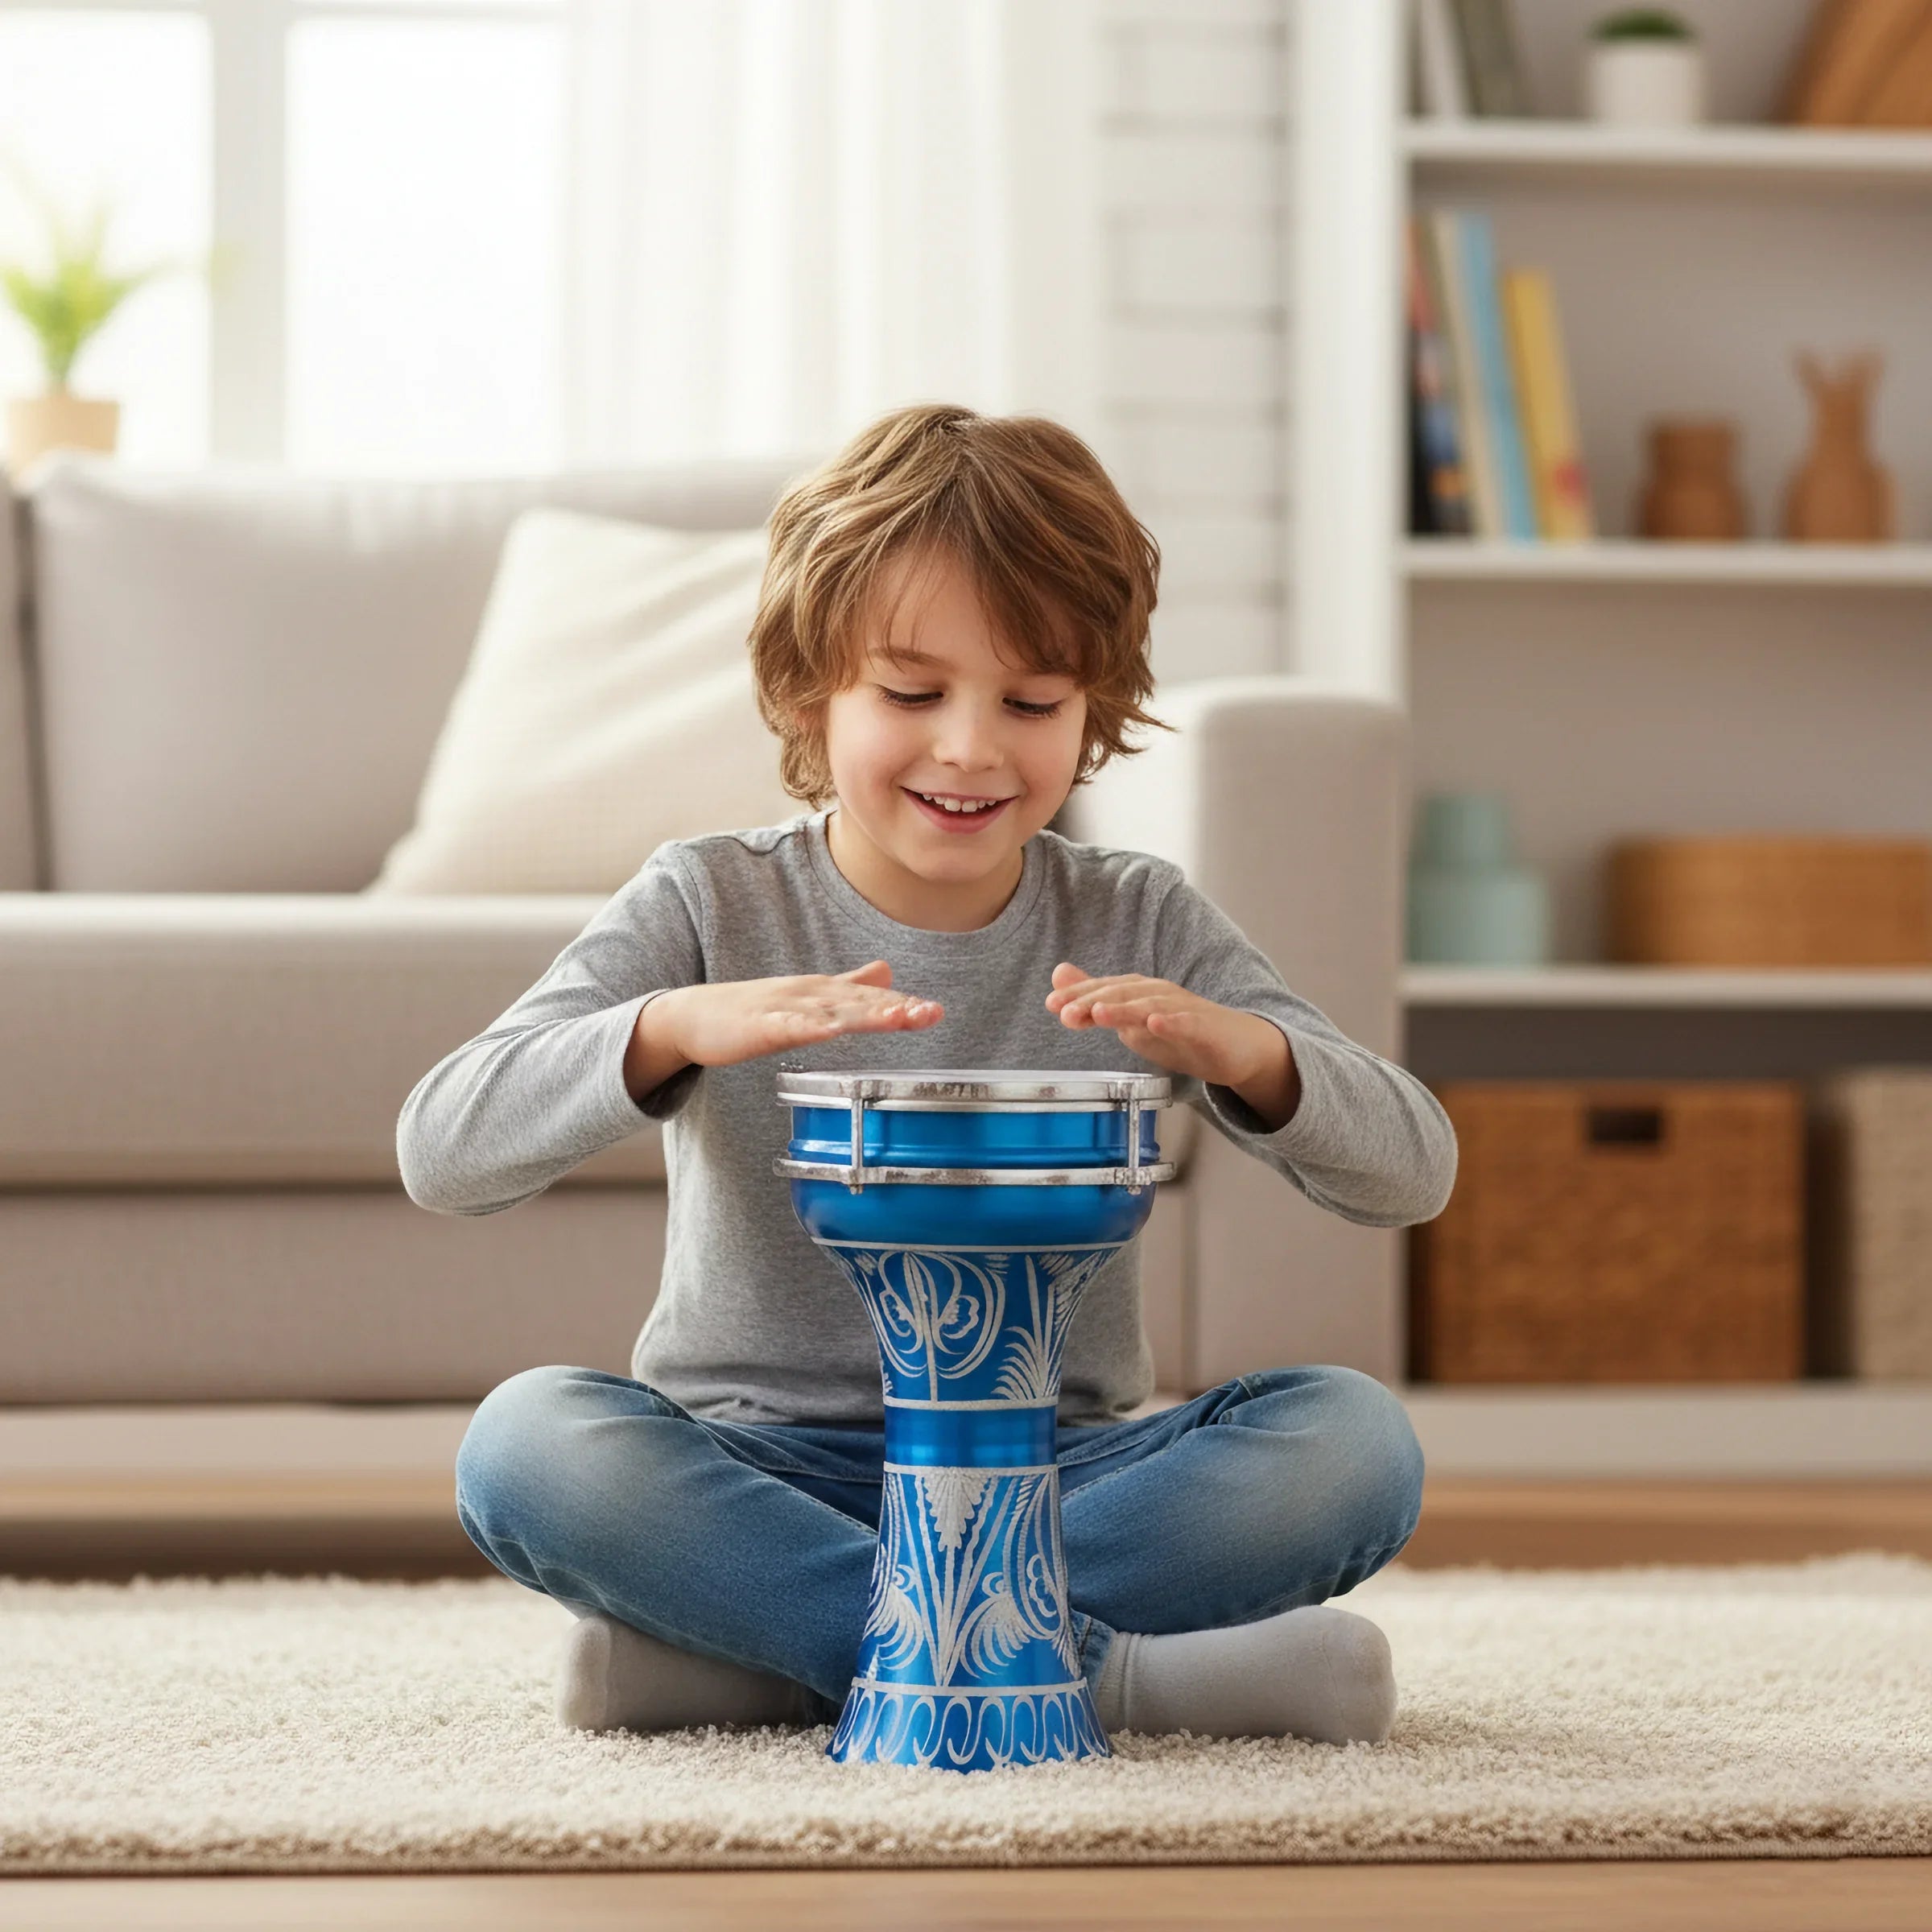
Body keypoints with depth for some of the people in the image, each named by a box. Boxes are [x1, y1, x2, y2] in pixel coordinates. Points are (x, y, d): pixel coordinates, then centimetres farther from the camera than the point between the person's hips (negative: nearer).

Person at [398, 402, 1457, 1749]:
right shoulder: (715, 908, -2)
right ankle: (1094, 1671, -31)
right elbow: (443, 1153, -14)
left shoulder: (1140, 927, 3)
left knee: (1359, 1443, -23)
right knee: (525, 1443, -30)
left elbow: (1412, 1174, -5)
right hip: (760, 1470, -1)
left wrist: (1241, 1050, -27)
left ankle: (760, 1645, -25)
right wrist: (674, 1030, -33)